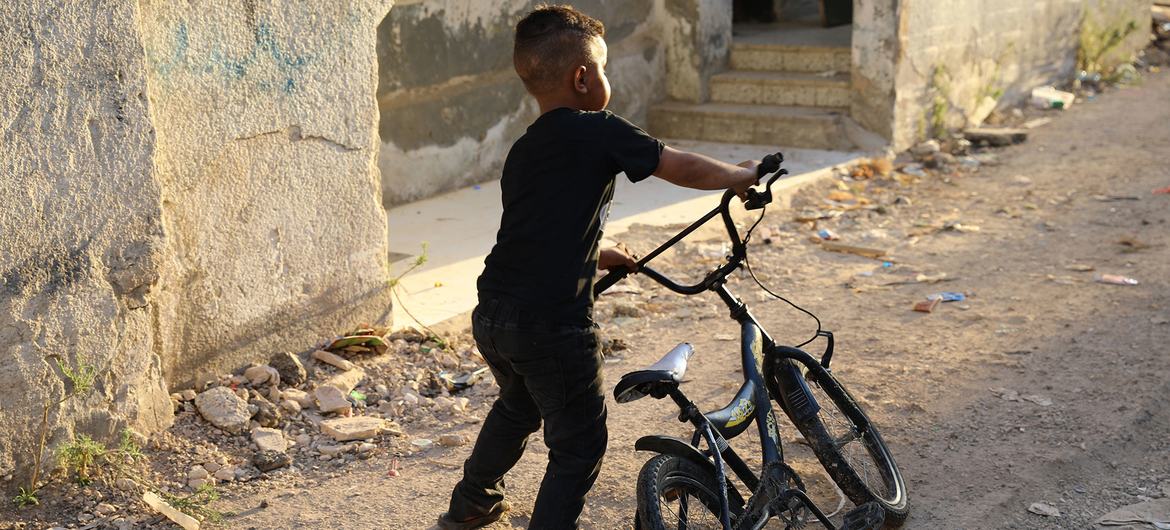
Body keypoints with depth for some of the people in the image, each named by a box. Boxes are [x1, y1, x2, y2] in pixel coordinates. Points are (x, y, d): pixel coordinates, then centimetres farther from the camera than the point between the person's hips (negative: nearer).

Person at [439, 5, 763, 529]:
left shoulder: (523, 151, 16)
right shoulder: (598, 132, -8)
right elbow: (684, 168, -4)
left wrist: (600, 256, 34)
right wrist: (743, 175, 13)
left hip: (491, 315, 9)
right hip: (552, 326, -9)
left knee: (516, 408, 34)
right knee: (579, 445, 9)